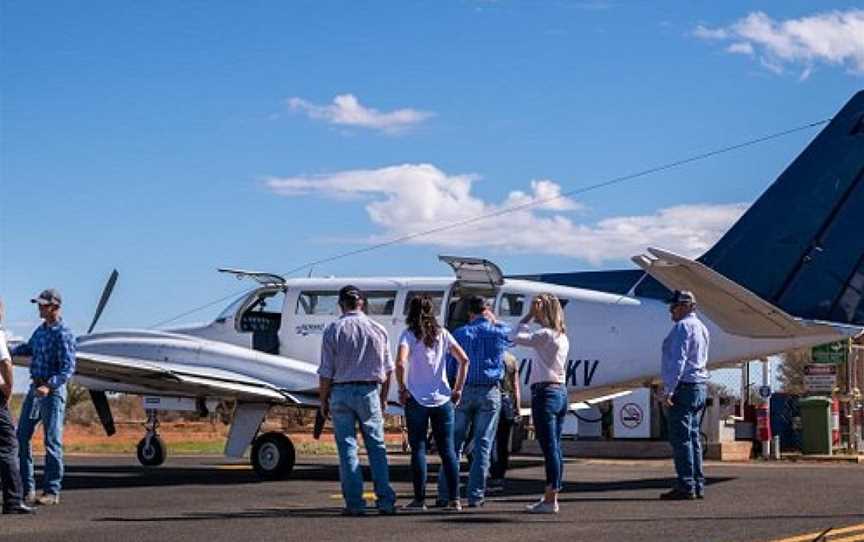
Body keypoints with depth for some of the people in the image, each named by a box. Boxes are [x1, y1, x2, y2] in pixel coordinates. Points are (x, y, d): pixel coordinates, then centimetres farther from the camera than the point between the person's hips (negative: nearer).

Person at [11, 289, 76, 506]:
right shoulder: (41, 329, 12)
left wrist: (49, 386, -31)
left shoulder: (63, 334, -13)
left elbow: (68, 368, -20)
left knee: (52, 441, -4)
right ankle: (26, 488, 15)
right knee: (22, 437, 7)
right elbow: (29, 348, 33)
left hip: (53, 390, -8)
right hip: (35, 388, 8)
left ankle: (52, 492, 1)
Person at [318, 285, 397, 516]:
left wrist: (324, 401, 5)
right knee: (376, 447, 8)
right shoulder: (378, 330, 3)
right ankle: (385, 501, 4)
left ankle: (355, 503, 2)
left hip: (341, 392, -1)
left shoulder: (333, 330, -4)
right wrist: (383, 398, 18)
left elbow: (326, 372, -5)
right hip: (369, 392, 2)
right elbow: (387, 369, 8)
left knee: (347, 448, 4)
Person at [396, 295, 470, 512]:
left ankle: (419, 499, 4)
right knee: (447, 449, 6)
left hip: (417, 400, -3)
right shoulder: (442, 334, 6)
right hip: (443, 399, 3)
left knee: (418, 449, 4)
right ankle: (454, 499, 4)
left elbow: (400, 363, -21)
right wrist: (458, 389, 9)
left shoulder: (409, 334, -6)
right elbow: (464, 360, 3)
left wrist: (402, 389, -8)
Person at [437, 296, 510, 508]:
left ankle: (446, 494, 4)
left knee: (454, 443, 5)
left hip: (464, 391, 0)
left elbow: (449, 366, 2)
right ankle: (475, 496, 0)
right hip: (489, 393, 0)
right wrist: (494, 320, 28)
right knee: (482, 445, 2)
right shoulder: (498, 333, 3)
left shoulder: (459, 334, 3)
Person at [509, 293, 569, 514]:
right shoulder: (562, 336, 14)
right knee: (555, 448, 11)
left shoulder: (546, 334, -13)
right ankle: (552, 497, 16)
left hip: (545, 393, -9)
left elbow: (517, 338, -15)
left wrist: (529, 315, -8)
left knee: (549, 448, -7)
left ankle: (550, 501, -5)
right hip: (560, 391, 9)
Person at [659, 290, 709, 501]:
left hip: (684, 387, -10)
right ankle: (698, 485, 12)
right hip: (699, 387, 10)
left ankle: (686, 486, -11)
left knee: (681, 438, -9)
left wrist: (669, 389, -19)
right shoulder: (701, 327, 20)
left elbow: (678, 360, -18)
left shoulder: (683, 326, -11)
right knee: (693, 437, 12)